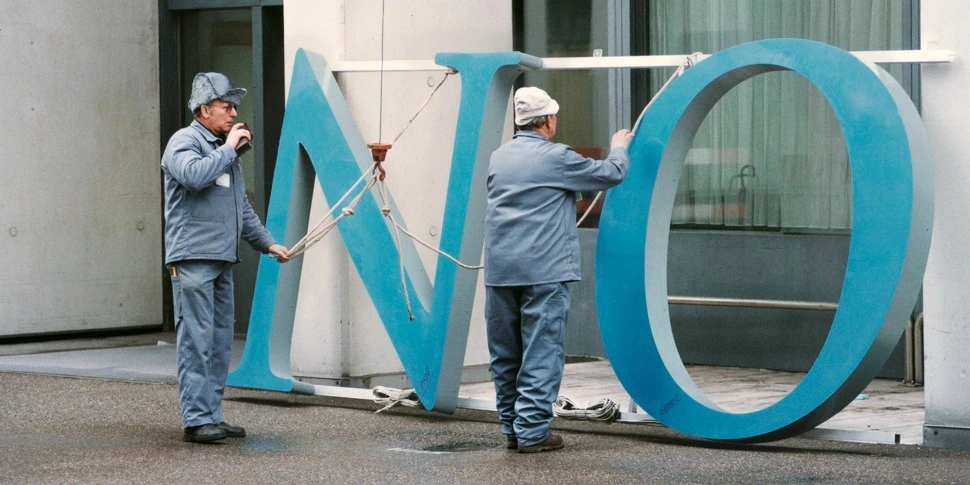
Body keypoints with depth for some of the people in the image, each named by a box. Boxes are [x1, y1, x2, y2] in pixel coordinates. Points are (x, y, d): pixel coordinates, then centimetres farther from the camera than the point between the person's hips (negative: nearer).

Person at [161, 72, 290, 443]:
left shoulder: (224, 149, 23)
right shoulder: (185, 142, -4)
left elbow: (242, 207, 30)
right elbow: (195, 175, -27)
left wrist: (267, 242, 25)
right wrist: (228, 149, -14)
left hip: (222, 259, 9)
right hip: (192, 258, -9)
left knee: (220, 342, 9)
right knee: (196, 340, -10)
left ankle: (212, 416, 13)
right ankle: (196, 420, -11)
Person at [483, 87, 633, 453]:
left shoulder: (497, 158, 11)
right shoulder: (556, 158, -7)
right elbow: (612, 174, 2)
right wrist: (619, 148, 24)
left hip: (499, 270, 6)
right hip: (543, 270, -6)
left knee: (505, 353, 11)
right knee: (541, 352, -3)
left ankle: (512, 428, 16)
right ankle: (532, 430, -6)